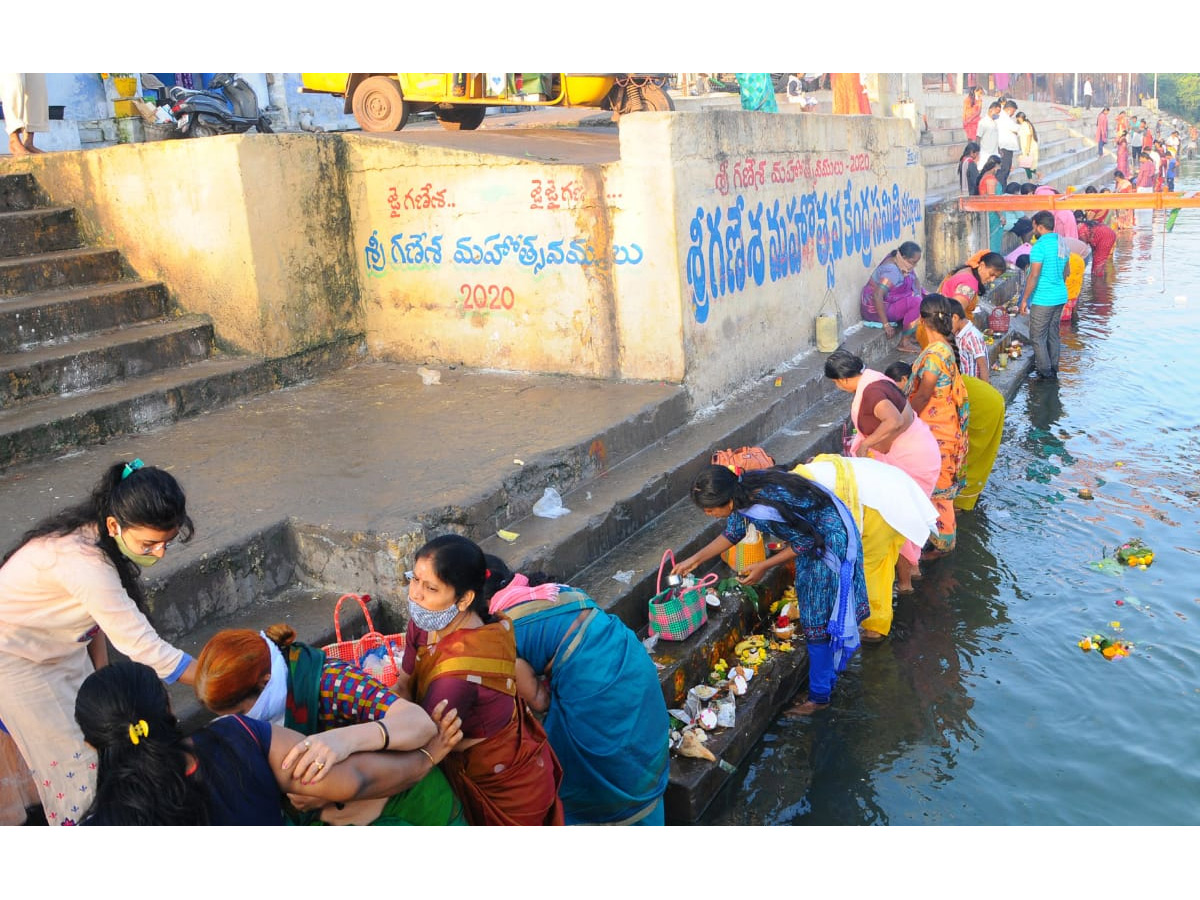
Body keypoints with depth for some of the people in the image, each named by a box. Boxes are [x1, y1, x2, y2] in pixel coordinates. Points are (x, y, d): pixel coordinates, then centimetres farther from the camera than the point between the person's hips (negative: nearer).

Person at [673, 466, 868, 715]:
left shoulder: (766, 511, -38)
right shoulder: (742, 489, -12)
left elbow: (806, 542, -22)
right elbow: (732, 533, 6)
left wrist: (764, 567, -14)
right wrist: (694, 560, 8)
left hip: (829, 542, -9)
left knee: (818, 620, -1)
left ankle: (820, 695, 11)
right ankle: (827, 675, 37)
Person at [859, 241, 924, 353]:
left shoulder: (903, 264, 1)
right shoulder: (891, 270, -27)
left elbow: (915, 282, 15)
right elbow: (877, 296, -34)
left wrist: (919, 296, -6)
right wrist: (886, 324, -31)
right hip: (876, 309, -10)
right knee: (916, 303, -22)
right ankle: (904, 343, -13)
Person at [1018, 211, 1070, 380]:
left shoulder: (1040, 246, -17)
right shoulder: (1062, 244, 9)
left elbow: (1034, 276, -20)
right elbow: (1065, 272, 18)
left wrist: (1024, 299, -14)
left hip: (1043, 299, -8)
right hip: (1060, 297, 8)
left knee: (1037, 337, 0)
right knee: (1053, 334, 15)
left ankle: (1044, 371, 2)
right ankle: (1053, 369, 20)